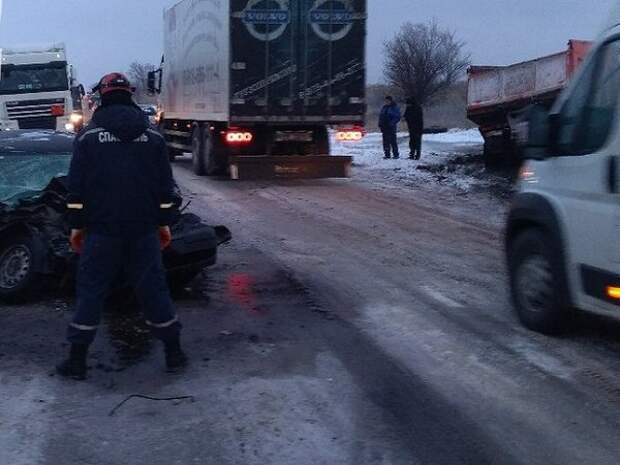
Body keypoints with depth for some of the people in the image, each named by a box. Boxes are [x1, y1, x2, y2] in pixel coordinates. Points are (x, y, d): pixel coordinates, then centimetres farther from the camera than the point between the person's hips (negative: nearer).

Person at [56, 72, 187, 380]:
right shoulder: (152, 136, 5)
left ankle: (77, 360, 9)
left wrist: (77, 225, 5)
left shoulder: (88, 135, -2)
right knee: (153, 289, 8)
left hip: (101, 230, -2)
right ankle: (173, 353, 12)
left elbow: (76, 185, -2)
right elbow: (165, 185, 6)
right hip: (144, 230, 2)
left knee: (91, 292, 5)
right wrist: (164, 223, 12)